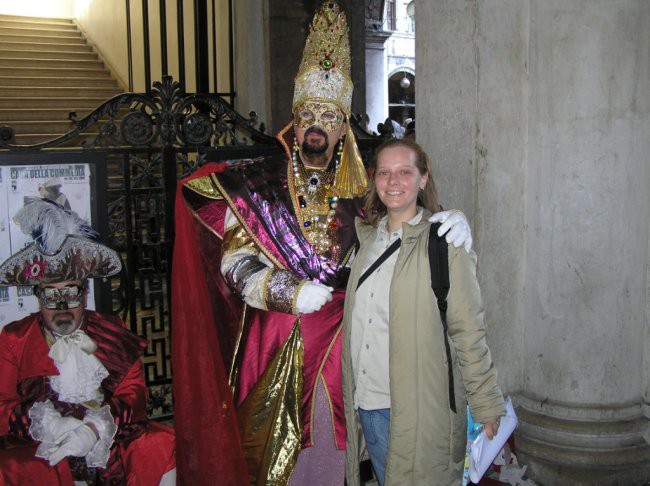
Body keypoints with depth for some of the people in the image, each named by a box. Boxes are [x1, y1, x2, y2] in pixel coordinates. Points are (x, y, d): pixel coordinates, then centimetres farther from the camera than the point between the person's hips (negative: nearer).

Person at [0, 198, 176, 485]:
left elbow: (134, 394, 4)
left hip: (108, 443, 2)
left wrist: (96, 427, -16)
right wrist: (49, 426, -18)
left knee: (166, 445, -20)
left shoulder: (112, 333, 12)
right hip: (37, 451, -2)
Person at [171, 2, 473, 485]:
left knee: (337, 445, 12)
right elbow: (236, 262, -6)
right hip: (275, 342, -2)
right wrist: (291, 294, -18)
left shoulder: (359, 192, 5)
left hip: (343, 338, 2)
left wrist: (453, 225, -14)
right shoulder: (257, 183, -2)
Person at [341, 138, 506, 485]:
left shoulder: (444, 242, -9)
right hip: (365, 404, 6)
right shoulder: (365, 238, 8)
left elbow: (468, 330, -9)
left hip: (419, 408, -5)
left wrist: (486, 404, -8)